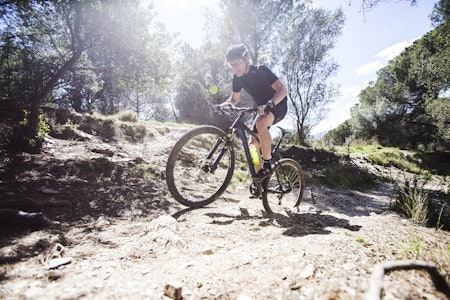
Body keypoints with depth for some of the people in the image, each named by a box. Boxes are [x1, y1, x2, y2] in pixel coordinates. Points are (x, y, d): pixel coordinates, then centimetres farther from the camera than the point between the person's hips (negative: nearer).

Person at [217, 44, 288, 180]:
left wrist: (269, 104, -47)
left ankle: (268, 164, -25)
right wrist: (222, 105, -17)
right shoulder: (237, 78, -5)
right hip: (263, 109, 7)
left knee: (261, 123, -37)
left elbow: (282, 89, -29)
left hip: (278, 105, -7)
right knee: (253, 143, -2)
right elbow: (234, 99, 5)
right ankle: (258, 175, 13)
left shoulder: (261, 70, -23)